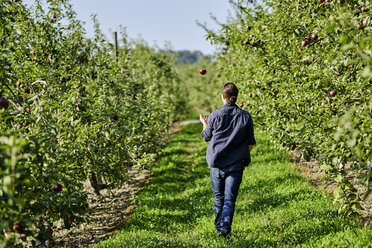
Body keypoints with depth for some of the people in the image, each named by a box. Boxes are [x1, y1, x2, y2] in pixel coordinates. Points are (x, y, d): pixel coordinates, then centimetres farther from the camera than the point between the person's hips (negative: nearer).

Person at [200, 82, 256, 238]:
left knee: (219, 197, 16)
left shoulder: (215, 115, -9)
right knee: (230, 198, 3)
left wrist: (204, 124, 25)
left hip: (217, 163, 0)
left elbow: (206, 137, 5)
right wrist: (245, 159, 18)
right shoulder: (245, 116, -3)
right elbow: (251, 143, 3)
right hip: (236, 165, 0)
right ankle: (225, 228, -8)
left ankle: (219, 226, 28)